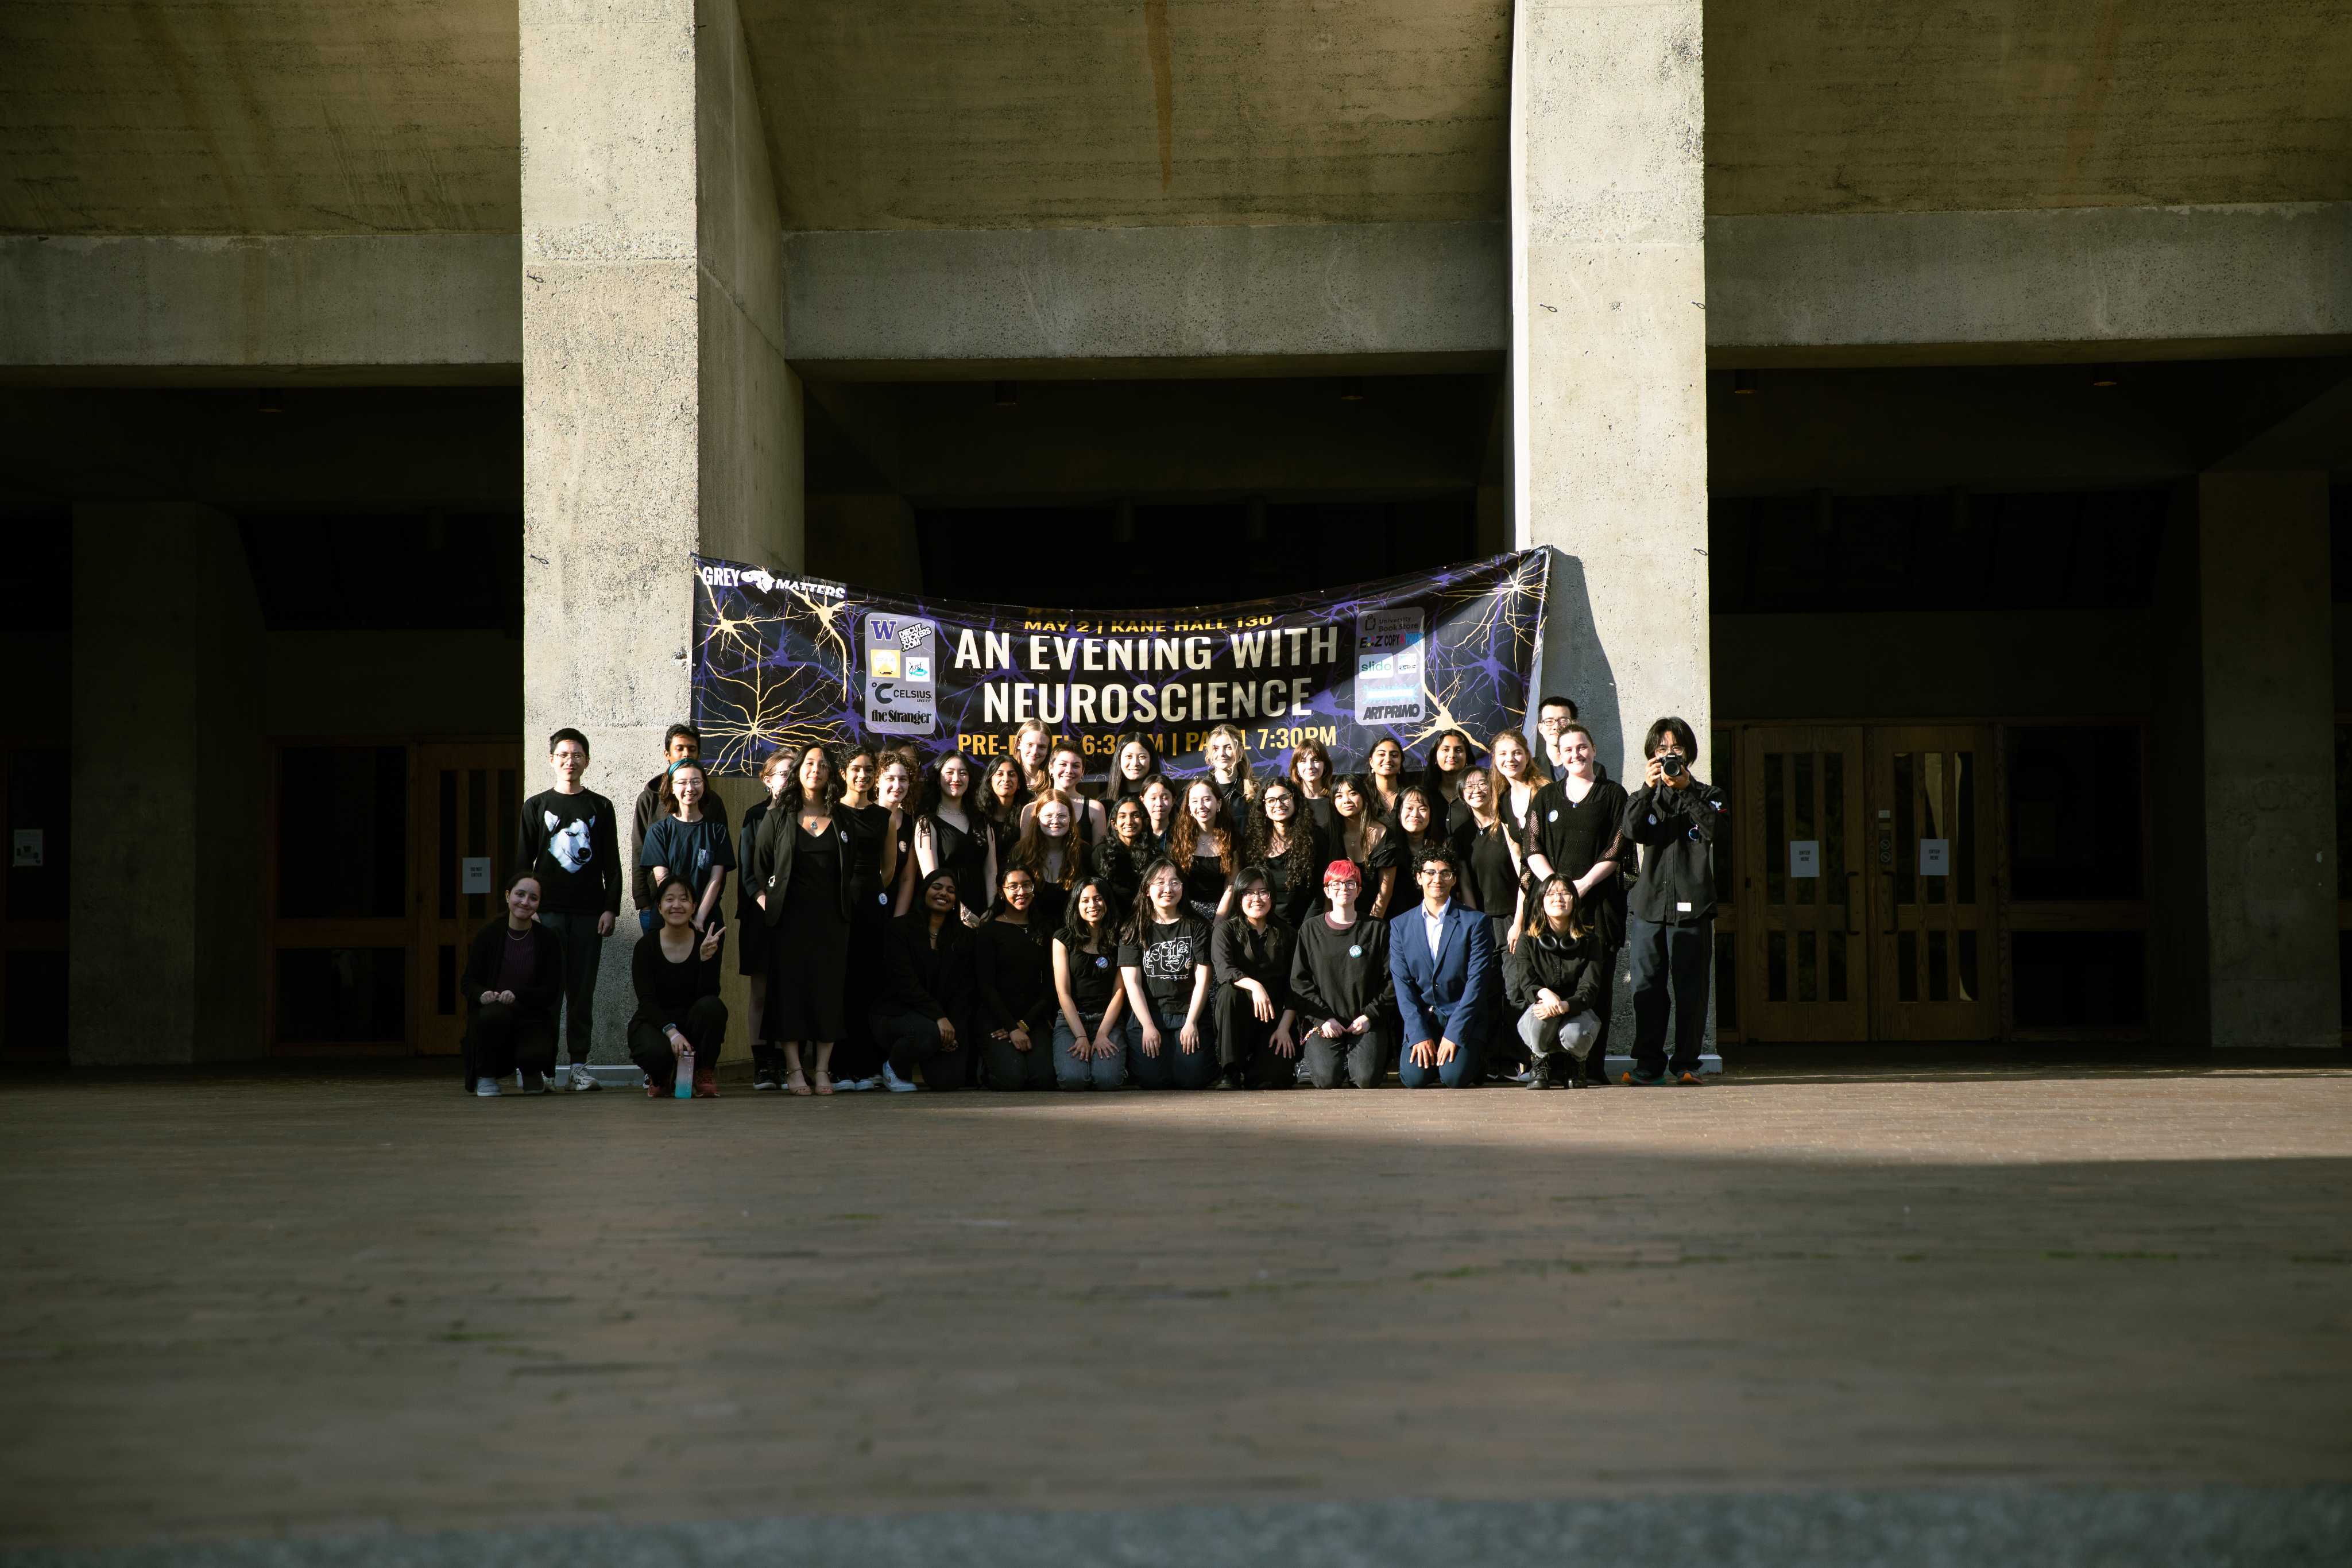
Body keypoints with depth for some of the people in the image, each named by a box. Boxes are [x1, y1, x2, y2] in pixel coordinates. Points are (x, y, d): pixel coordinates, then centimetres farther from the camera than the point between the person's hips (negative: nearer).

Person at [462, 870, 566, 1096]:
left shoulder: (549, 940, -2)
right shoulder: (488, 935, -1)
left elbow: (552, 992, -5)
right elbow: (467, 982, 0)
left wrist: (517, 995, -23)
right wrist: (483, 994, -23)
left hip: (532, 1017, 1)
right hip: (489, 1016, -1)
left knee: (536, 1056, -29)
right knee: (494, 1014, -37)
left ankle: (528, 1072, 16)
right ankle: (485, 1077, -8)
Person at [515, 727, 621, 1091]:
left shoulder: (600, 807, 11)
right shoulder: (536, 806, 9)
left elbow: (612, 864, 10)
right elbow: (523, 861, 8)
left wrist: (610, 908, 0)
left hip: (589, 913, 1)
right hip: (548, 911, -1)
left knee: (582, 992, 2)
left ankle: (580, 1065, 5)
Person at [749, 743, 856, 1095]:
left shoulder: (841, 819, 11)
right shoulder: (778, 817, 6)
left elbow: (855, 868, 14)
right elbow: (758, 865, 5)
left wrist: (847, 901, 3)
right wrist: (764, 898, -6)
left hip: (831, 918, 2)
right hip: (790, 917, -2)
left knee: (829, 990, -1)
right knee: (789, 988, -4)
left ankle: (822, 1069, 3)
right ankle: (793, 1069, -1)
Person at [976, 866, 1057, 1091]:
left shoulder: (1044, 932, 13)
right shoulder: (990, 931, 1)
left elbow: (1050, 986, 9)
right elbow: (986, 986, -5)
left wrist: (1024, 1024, -5)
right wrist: (1012, 1028, -14)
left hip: (1034, 1019, 3)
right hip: (996, 1019, -3)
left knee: (1043, 1078, -21)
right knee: (1012, 1078, -24)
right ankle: (986, 1066, 10)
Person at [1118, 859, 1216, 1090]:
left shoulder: (1196, 926, 7)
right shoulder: (1135, 930, 6)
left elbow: (1202, 979, 1)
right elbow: (1132, 982, 0)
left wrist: (1191, 1023, -9)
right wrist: (1148, 1027, -10)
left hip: (1188, 1013, 0)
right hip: (1149, 1016, 0)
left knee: (1193, 1077, -18)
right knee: (1153, 1079, -20)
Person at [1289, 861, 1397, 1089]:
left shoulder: (1378, 929, 7)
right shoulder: (1310, 931, 8)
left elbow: (1392, 980, 5)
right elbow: (1299, 982, 4)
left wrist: (1370, 1016, -7)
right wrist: (1324, 1018, -8)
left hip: (1366, 1021, 0)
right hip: (1325, 1022, 0)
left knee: (1366, 1078, -23)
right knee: (1326, 1078, -23)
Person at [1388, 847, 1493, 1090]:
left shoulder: (1474, 922, -1)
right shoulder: (1400, 925, 6)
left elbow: (1478, 981, -7)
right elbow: (1402, 985, 1)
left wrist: (1453, 1033, -15)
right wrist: (1420, 1034, -11)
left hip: (1463, 1018, -2)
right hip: (1421, 1018, 2)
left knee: (1454, 1076, -24)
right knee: (1413, 1077, -21)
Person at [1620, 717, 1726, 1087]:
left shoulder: (1706, 795, 11)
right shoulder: (1647, 797, 15)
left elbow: (1715, 830, -10)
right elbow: (1633, 830, -5)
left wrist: (1686, 789, -13)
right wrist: (1648, 788, -15)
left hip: (1691, 906, -2)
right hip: (1649, 904, 2)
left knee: (1690, 989, -2)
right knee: (1647, 987, 0)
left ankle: (1686, 1065, 4)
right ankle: (1648, 1065, 5)